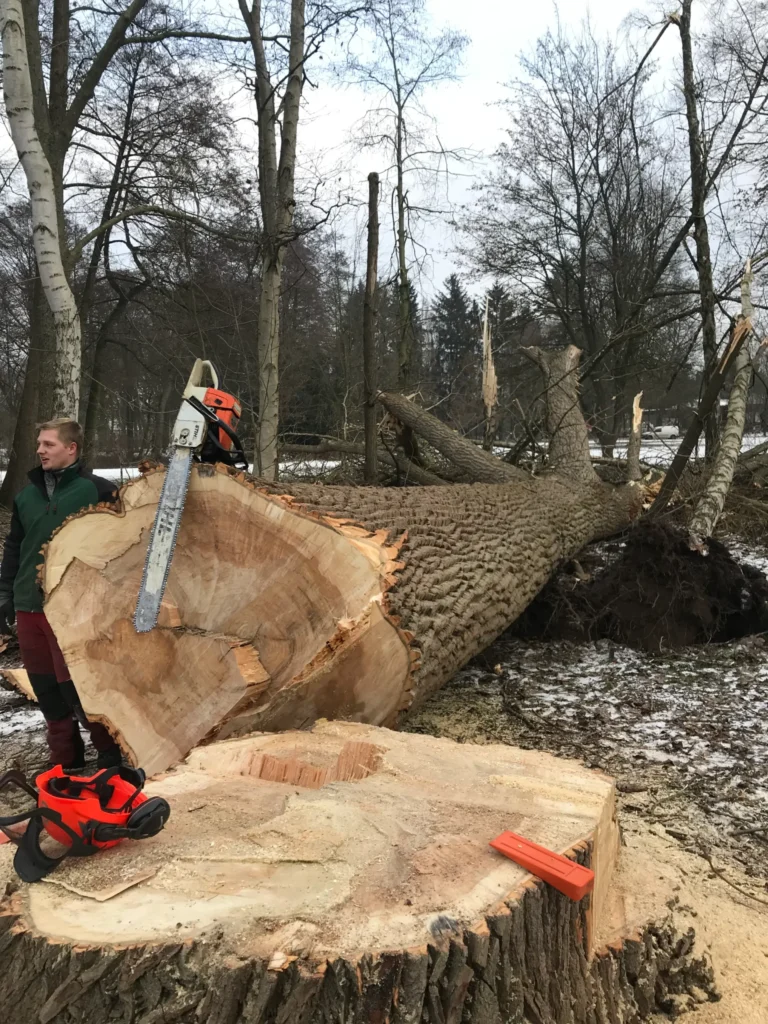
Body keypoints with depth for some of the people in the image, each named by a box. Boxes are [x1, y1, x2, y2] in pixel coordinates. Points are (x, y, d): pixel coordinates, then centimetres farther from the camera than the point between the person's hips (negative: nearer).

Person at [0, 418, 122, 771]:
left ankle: (112, 759, 15)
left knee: (78, 689, -3)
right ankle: (66, 764, 28)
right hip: (29, 608, 6)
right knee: (47, 692, 13)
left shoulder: (98, 489, -7)